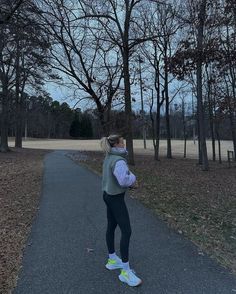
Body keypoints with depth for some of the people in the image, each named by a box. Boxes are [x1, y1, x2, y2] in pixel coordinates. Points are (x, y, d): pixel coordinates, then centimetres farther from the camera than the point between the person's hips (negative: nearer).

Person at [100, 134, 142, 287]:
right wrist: (133, 177, -10)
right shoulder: (119, 161, -24)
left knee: (111, 227, 18)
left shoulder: (108, 158, 6)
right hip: (116, 198, -10)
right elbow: (124, 180, -32)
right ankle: (125, 271, 7)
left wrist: (130, 181, 2)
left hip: (108, 195, 10)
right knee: (126, 231, -4)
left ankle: (112, 259, 34)